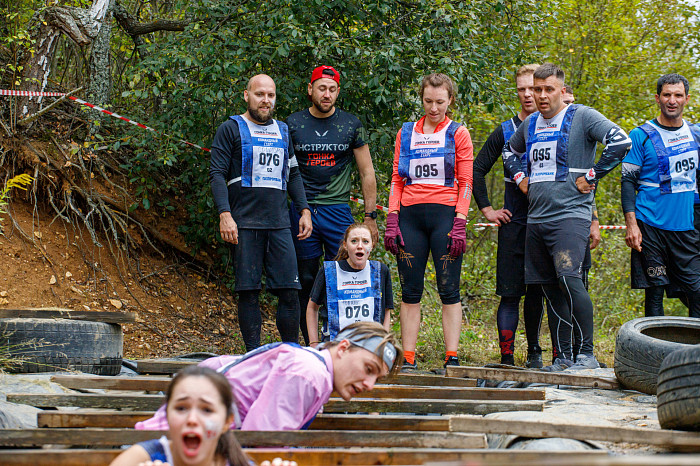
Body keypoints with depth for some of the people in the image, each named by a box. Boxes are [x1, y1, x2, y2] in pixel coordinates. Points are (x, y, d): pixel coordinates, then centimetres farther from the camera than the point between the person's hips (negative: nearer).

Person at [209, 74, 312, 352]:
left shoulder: (282, 131, 18)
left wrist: (304, 210, 12)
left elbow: (293, 175, 24)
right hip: (244, 224, -4)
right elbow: (217, 174, -3)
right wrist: (224, 214, -15)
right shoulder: (231, 129, 3)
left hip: (279, 223, 4)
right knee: (248, 290, -3)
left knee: (289, 290, -3)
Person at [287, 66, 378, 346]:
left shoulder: (351, 125, 5)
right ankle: (310, 348, 8)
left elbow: (366, 173, 9)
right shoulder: (292, 124, 5)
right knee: (306, 281, 2)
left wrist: (370, 217, 4)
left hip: (338, 210, 0)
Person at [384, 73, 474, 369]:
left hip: (445, 213, -3)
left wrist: (459, 225, -8)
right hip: (410, 215, 3)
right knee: (410, 291, 2)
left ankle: (452, 359, -4)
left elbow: (466, 184, 2)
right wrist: (392, 220, 3)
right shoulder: (406, 133, 15)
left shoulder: (458, 134, 6)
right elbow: (397, 180, 14)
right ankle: (408, 361, 4)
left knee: (449, 290, -5)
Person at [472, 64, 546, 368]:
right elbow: (477, 170, 13)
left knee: (537, 292, 5)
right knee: (510, 294, -3)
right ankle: (506, 359, -2)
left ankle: (534, 352, 19)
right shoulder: (506, 132, 6)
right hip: (514, 224, 0)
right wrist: (486, 209, 6)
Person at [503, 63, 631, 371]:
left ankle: (587, 353, -18)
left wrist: (591, 176, -13)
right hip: (536, 219, 7)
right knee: (551, 290, 7)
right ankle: (562, 358, 13)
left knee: (568, 277, -23)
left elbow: (621, 141, -16)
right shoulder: (530, 124, 16)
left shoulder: (581, 116, -4)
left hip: (570, 215, -7)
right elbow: (510, 152, 36)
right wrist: (519, 178, 18)